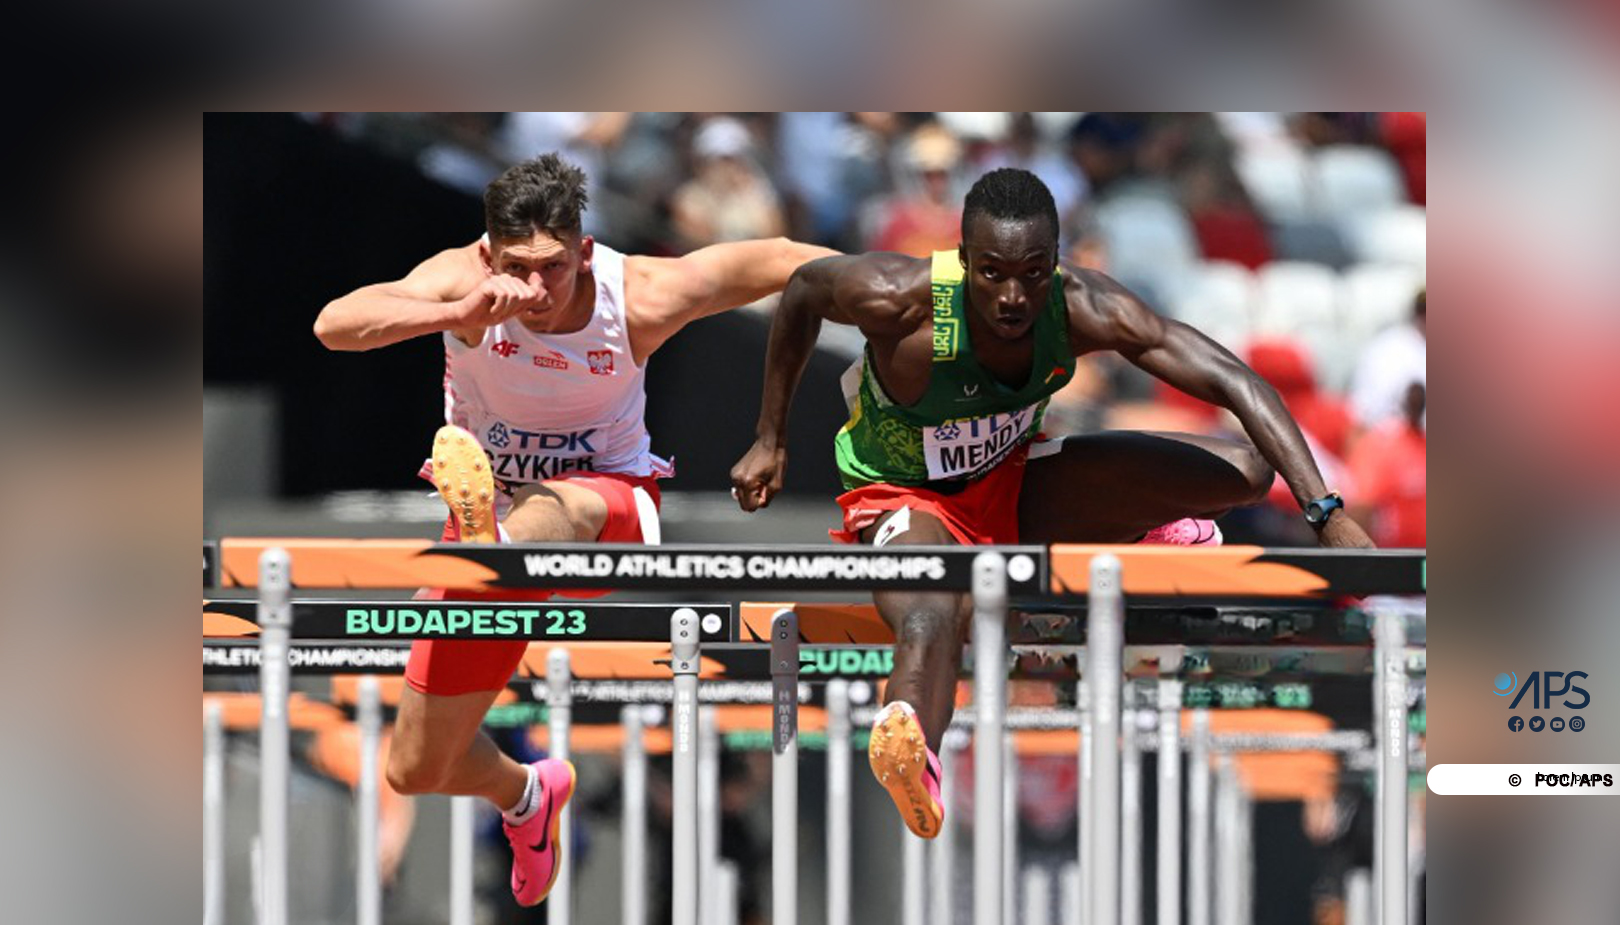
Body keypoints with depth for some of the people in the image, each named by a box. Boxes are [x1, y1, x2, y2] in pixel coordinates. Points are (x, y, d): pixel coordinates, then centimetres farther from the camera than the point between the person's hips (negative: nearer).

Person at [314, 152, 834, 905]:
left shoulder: (640, 298, -20)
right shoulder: (461, 280, -22)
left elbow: (780, 260, -6)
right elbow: (334, 326, -38)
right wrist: (458, 313, -52)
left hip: (612, 513, -2)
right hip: (494, 513, 2)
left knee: (561, 507, -42)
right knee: (414, 773, 9)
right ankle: (524, 794, 42)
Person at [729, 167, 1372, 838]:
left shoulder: (1085, 310, -25)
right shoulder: (902, 301, -30)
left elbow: (1236, 382, -26)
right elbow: (804, 288, -8)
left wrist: (1328, 514, -35)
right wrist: (771, 441, 0)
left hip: (1013, 484, 5)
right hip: (903, 499, -5)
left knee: (1246, 472, -7)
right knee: (931, 623, -44)